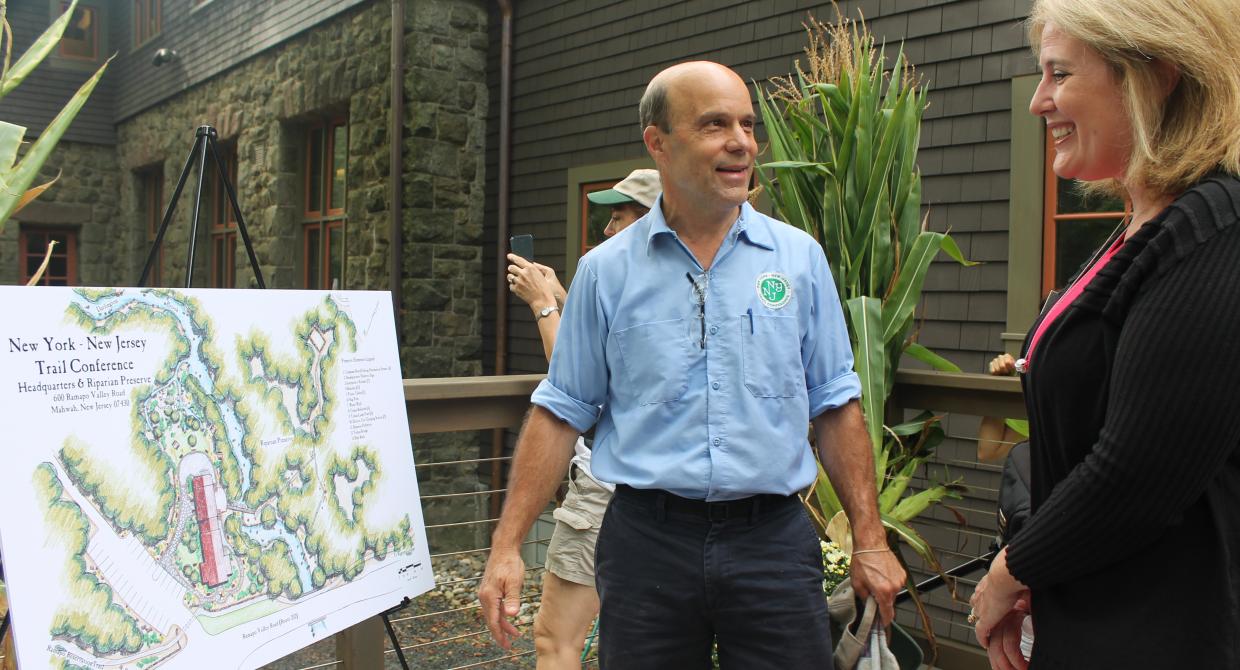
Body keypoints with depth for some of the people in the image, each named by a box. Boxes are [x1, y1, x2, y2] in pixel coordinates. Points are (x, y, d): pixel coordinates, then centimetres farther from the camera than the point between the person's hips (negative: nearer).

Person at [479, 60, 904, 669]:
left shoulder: (800, 258, 4)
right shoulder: (606, 271, 2)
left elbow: (835, 406, 7)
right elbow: (561, 412, 3)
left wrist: (869, 541, 4)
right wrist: (507, 545, -2)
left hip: (774, 540, 1)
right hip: (647, 542, 0)